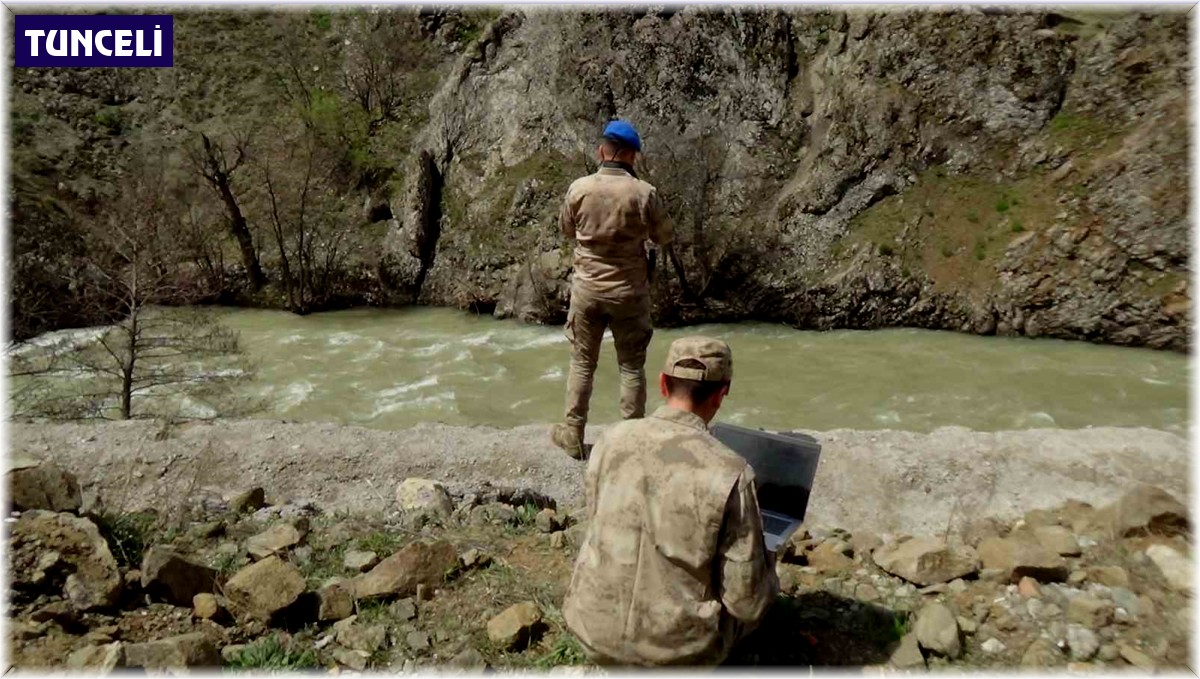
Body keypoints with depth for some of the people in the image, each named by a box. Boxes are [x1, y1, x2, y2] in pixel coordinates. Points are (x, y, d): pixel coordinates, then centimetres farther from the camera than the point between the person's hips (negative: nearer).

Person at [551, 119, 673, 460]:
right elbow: (664, 237, 2)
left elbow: (566, 229, 9)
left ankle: (572, 434, 21)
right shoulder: (645, 193, -12)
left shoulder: (579, 188, -7)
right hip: (629, 291, -1)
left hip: (587, 288, 1)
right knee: (632, 366, 11)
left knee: (582, 363, 13)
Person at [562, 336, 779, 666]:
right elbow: (747, 600, -15)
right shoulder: (730, 473, -22)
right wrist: (765, 573, 8)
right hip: (679, 646, -3)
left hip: (596, 629, 3)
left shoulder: (611, 440, -10)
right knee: (762, 588, 26)